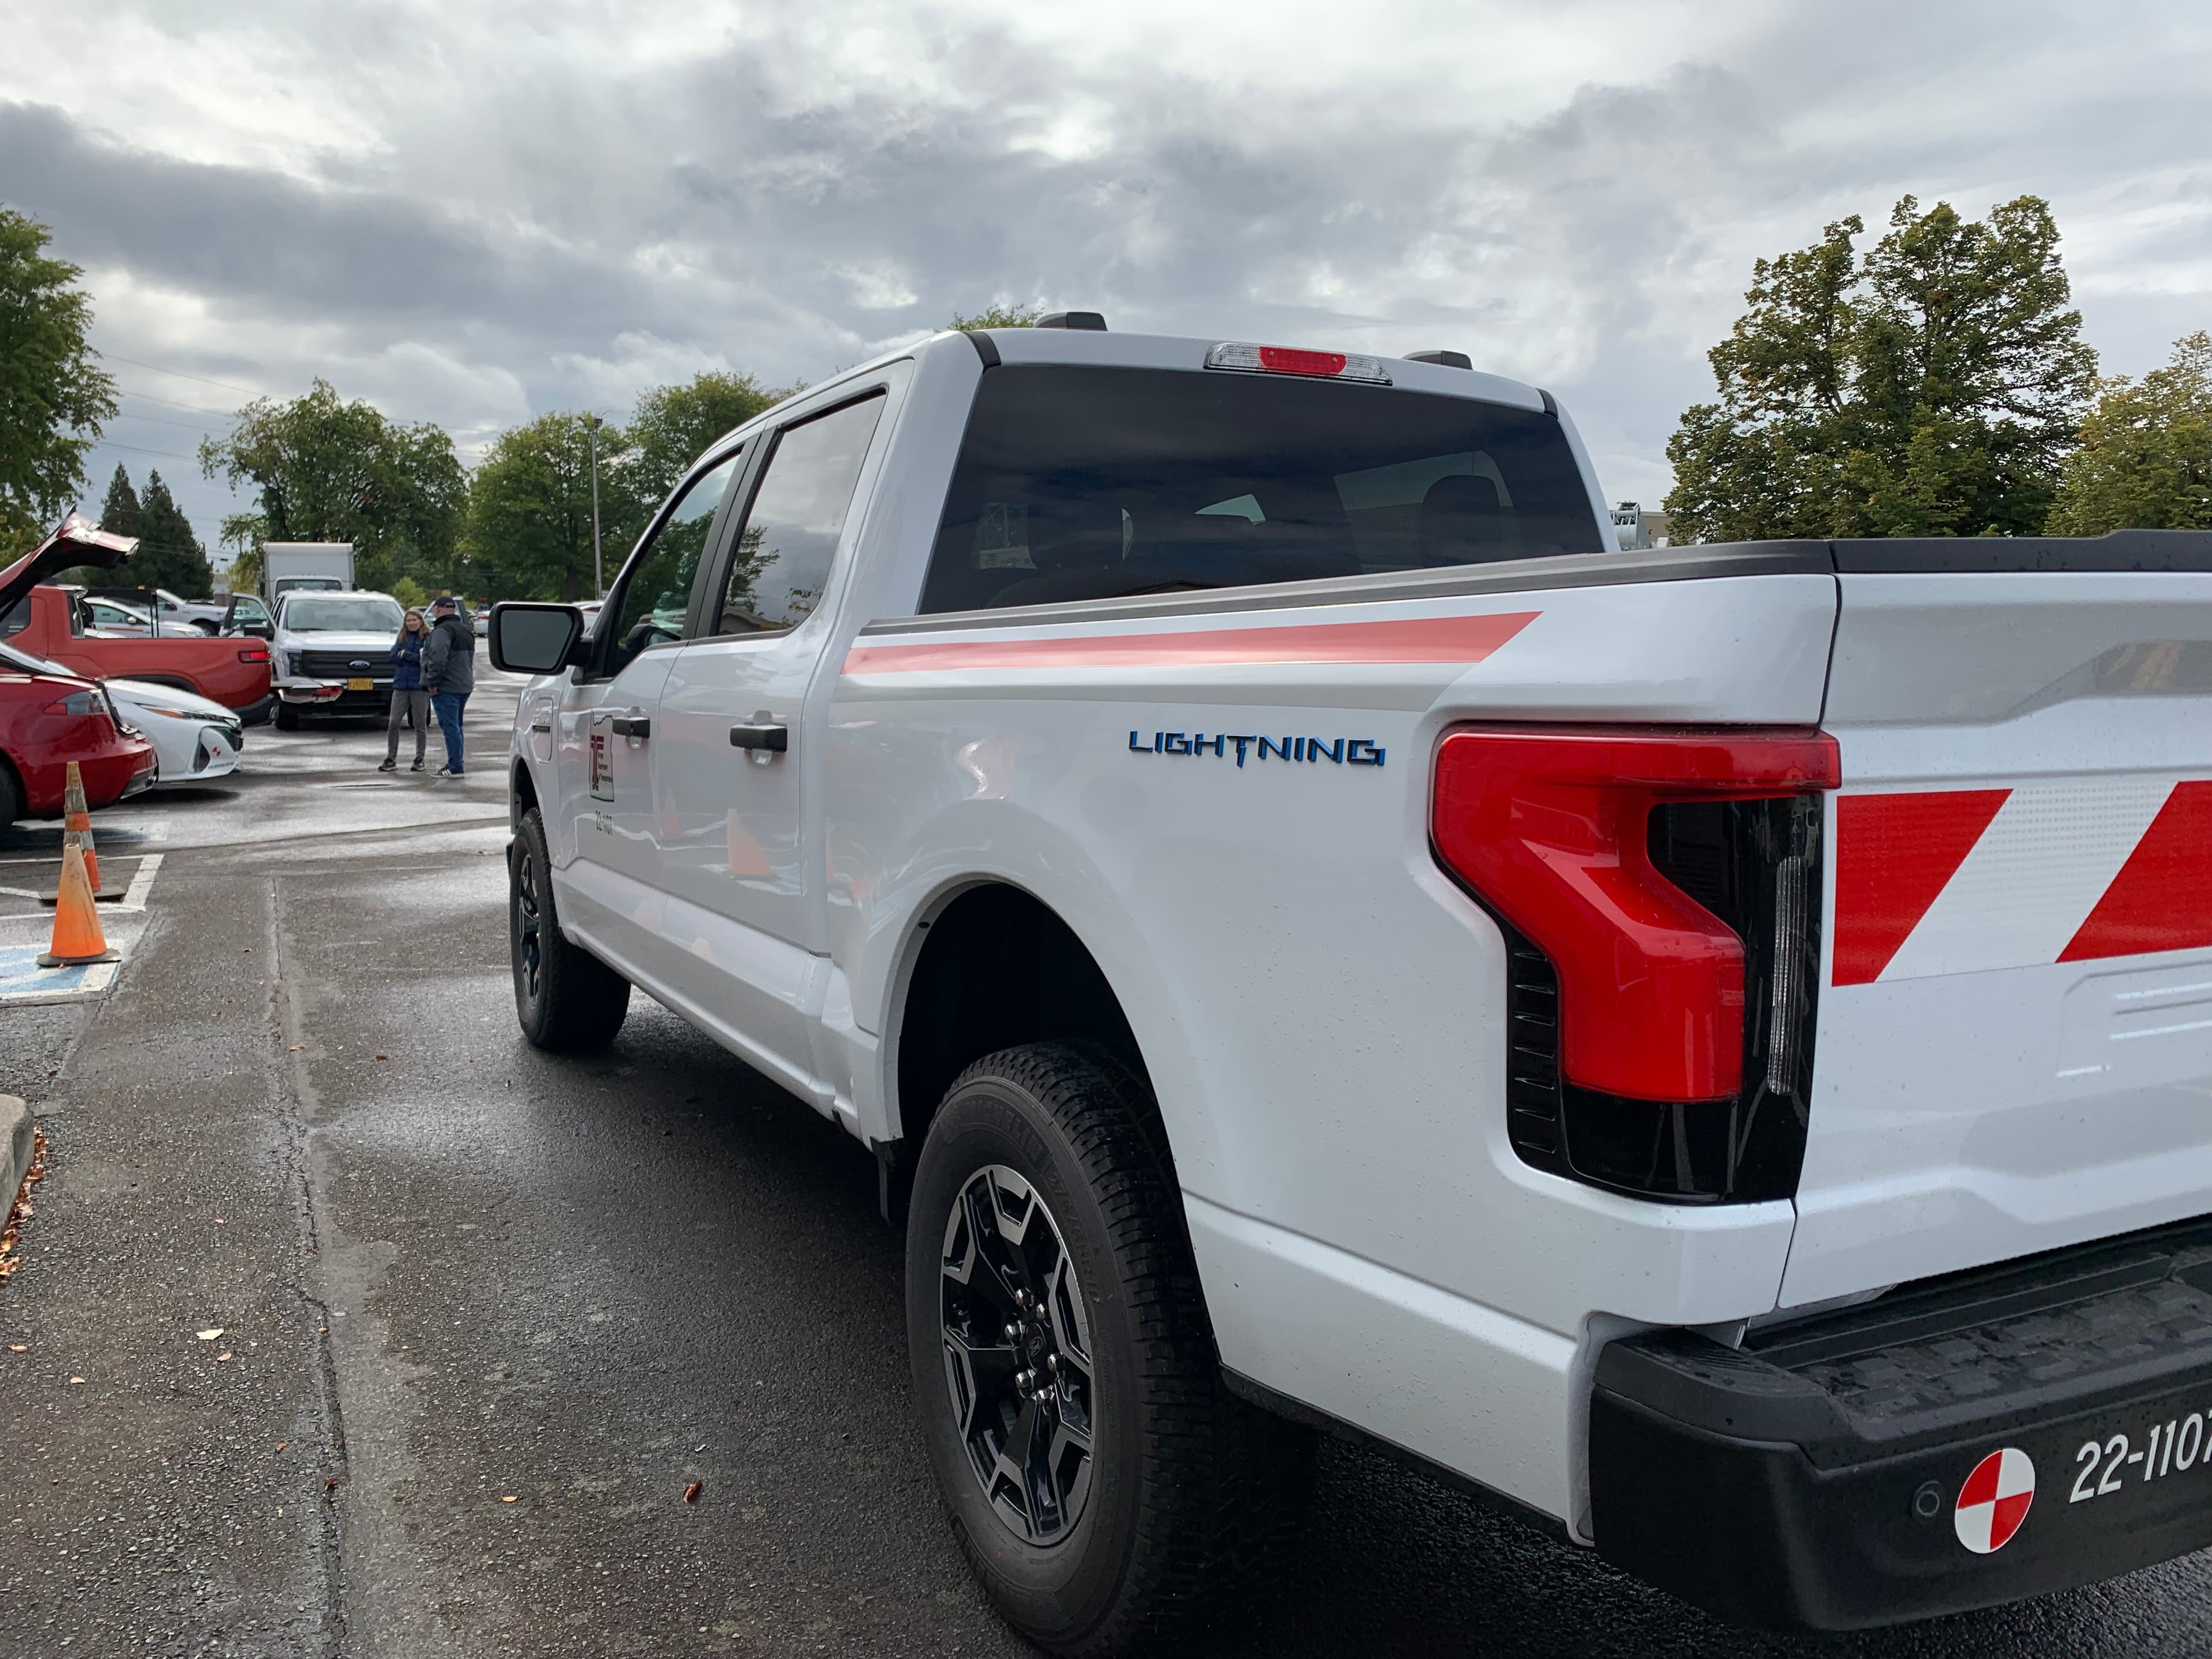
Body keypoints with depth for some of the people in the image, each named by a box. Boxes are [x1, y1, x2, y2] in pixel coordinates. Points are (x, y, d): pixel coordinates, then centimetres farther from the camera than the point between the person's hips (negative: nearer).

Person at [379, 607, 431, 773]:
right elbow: (392, 657, 2)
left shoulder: (428, 638, -1)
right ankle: (391, 760, 6)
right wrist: (415, 657, -7)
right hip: (401, 686, 4)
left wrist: (405, 654, -8)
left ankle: (419, 760, 13)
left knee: (420, 725, 4)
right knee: (394, 724, 0)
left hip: (420, 686, -4)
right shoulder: (402, 638, 13)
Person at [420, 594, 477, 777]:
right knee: (455, 725, 17)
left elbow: (437, 659, -26)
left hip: (446, 688, -9)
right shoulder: (466, 630, 18)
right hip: (464, 685, 10)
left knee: (450, 726, -8)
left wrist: (433, 682, -19)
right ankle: (456, 764, 22)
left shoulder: (443, 630, -14)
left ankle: (455, 767, -9)